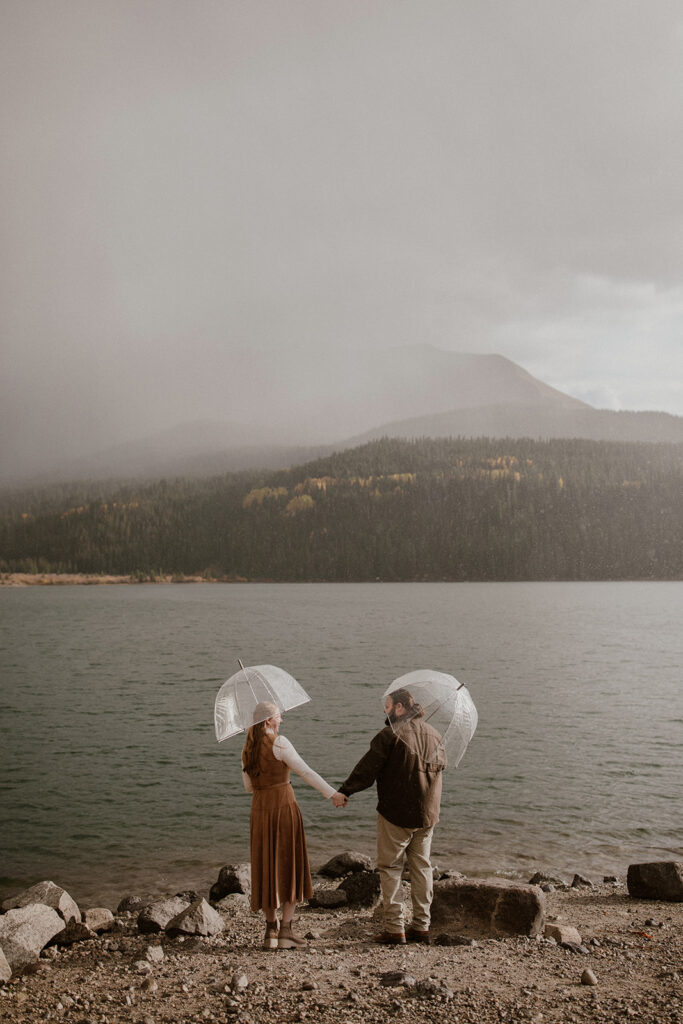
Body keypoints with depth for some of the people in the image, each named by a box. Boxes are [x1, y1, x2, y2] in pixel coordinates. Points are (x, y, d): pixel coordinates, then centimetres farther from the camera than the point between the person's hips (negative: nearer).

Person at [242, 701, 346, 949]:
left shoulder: (247, 750, 11)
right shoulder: (278, 743, -9)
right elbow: (306, 772, -12)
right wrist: (332, 794, -7)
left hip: (259, 808, 6)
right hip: (284, 805, -6)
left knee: (267, 867, 12)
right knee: (291, 866, 3)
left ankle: (271, 929, 13)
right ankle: (285, 929, 0)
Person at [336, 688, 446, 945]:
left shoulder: (390, 735, -13)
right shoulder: (434, 735, 9)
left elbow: (367, 768, -13)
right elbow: (440, 768, 18)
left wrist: (345, 791, -5)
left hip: (395, 813, -6)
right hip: (427, 814, 7)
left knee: (390, 868, 3)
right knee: (421, 867, 14)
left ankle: (395, 928, 1)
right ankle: (422, 926, 17)